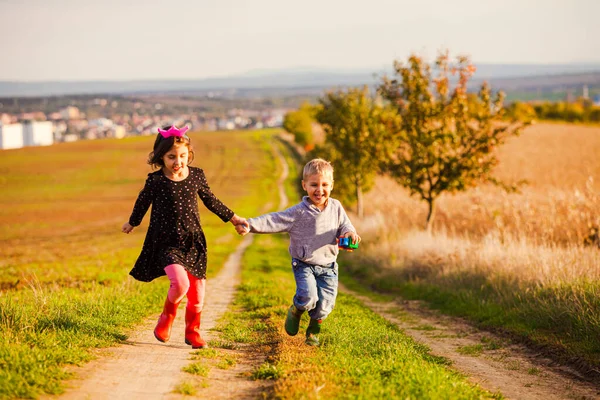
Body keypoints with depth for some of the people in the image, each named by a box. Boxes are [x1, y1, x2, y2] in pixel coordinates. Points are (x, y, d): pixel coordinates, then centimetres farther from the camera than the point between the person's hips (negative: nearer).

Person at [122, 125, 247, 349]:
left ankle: (192, 332, 30)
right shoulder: (155, 180, -10)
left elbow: (209, 200, 17)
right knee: (180, 283, -24)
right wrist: (132, 223, 25)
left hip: (193, 242, 4)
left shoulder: (197, 175, -1)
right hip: (166, 243, -4)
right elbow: (143, 202, 10)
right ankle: (167, 317, 8)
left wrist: (232, 218, 23)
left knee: (197, 291, 7)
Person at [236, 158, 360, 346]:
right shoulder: (298, 212, -10)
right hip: (304, 265, -3)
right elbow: (272, 221, -14)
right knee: (308, 297, -24)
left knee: (325, 304, -2)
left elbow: (345, 225, 4)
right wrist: (249, 225, -26)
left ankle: (313, 331, 29)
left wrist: (350, 233, -21)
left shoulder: (336, 208, 1)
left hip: (328, 267, 3)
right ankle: (295, 311, 14)